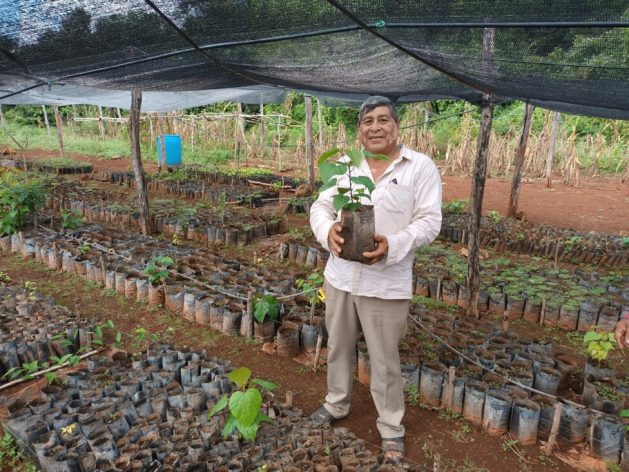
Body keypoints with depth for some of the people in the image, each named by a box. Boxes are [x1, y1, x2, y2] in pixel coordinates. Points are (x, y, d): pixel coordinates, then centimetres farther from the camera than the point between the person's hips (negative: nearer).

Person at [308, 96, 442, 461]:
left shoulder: (422, 167, -7)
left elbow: (429, 222, -10)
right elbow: (320, 207, 5)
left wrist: (393, 245, -27)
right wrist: (328, 231, -18)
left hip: (386, 285, -4)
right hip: (340, 277, 5)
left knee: (385, 361, 9)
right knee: (339, 347, 21)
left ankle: (392, 428, 31)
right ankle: (337, 404, 46)